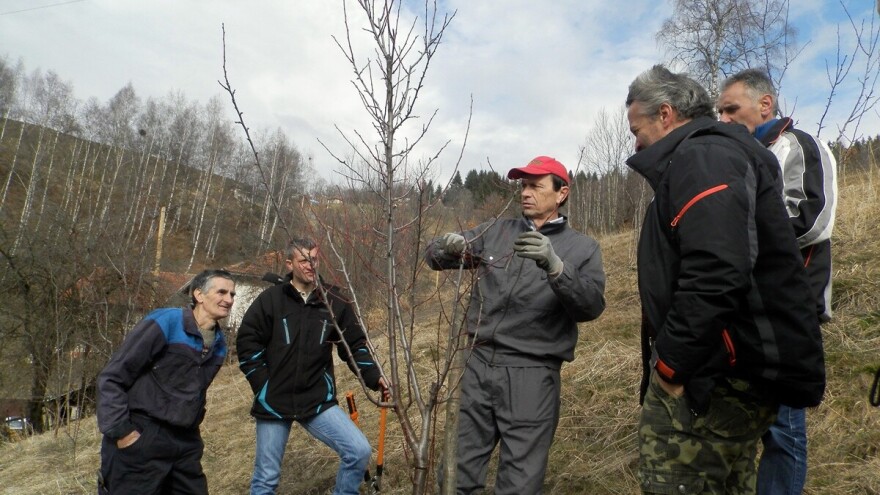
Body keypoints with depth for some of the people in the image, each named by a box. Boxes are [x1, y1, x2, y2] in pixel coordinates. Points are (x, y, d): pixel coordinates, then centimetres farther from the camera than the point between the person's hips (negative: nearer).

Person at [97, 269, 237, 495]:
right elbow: (111, 378, -13)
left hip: (185, 443, 7)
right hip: (141, 440, -7)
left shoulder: (219, 343, 8)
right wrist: (120, 431, -14)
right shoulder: (164, 324, -14)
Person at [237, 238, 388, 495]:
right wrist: (264, 384, -8)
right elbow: (247, 342, -3)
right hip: (273, 402, -1)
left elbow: (355, 345, 5)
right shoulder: (270, 299, -5)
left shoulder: (335, 302, 0)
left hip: (319, 401, 1)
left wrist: (374, 376, -9)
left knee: (359, 451, -10)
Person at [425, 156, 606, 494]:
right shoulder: (496, 231, 10)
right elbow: (433, 256, 5)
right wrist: (447, 247, -19)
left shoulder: (582, 248, 2)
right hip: (479, 364, 3)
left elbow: (592, 306, -12)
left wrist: (555, 267, -29)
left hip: (532, 374, -3)